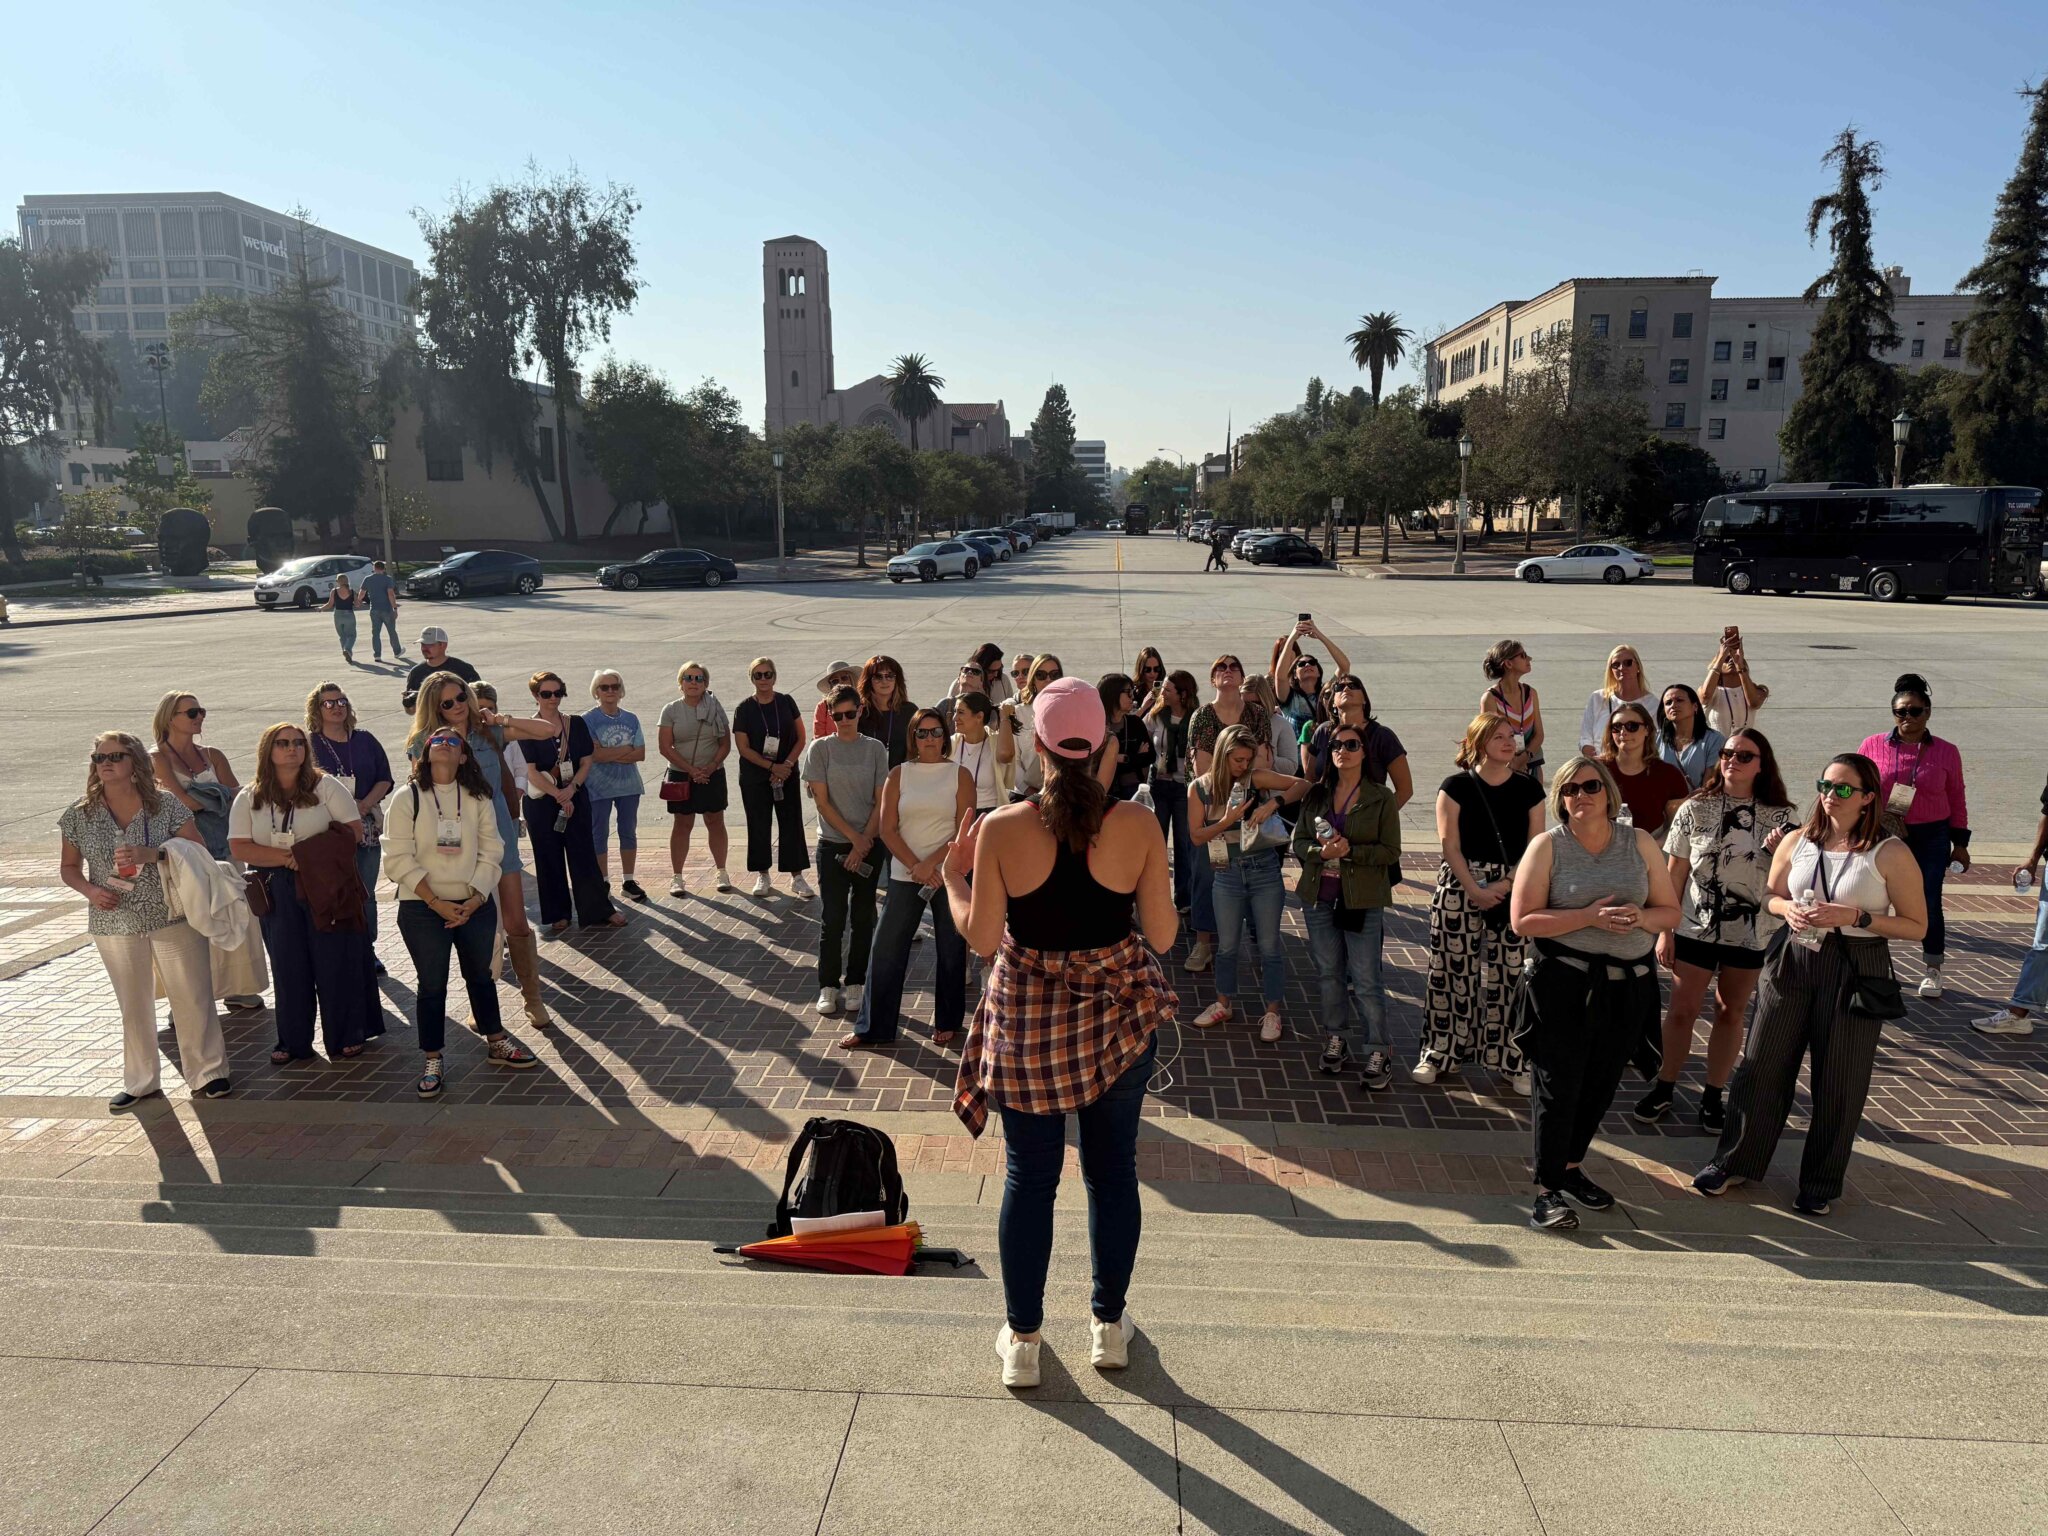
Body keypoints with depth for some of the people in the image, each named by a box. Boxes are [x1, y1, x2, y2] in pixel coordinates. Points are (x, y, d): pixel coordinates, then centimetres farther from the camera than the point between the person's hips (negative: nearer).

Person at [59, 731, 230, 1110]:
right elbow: (69, 867, 10)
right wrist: (90, 891, -10)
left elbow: (198, 850, -8)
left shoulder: (166, 804, -7)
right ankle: (140, 1082, 27)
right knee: (133, 1005, 13)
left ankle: (208, 1072, 17)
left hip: (173, 917, -2)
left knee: (193, 998, 3)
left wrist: (151, 854, -22)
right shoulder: (80, 815, 0)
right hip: (115, 922, 2)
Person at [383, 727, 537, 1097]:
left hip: (475, 905, 3)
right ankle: (432, 1062, 17)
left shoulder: (478, 798, 3)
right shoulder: (407, 798, -5)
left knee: (481, 975, 16)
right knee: (431, 984, 4)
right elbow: (399, 859, -10)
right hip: (422, 909, -2)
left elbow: (491, 852, 0)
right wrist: (436, 902, -16)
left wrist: (474, 901, -12)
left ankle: (496, 1042, 33)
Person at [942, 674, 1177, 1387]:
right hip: (1118, 1013, 1)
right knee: (1112, 1171, 16)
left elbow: (981, 938, -9)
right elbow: (1163, 936, -6)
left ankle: (1022, 1340, 25)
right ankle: (1110, 1327, 32)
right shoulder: (1138, 825, -11)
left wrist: (953, 875, 6)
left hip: (1029, 1019, -1)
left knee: (1029, 1177, 12)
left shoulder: (1001, 829, -14)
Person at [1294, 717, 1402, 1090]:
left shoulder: (1381, 799, -4)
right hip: (1319, 896, 4)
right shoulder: (1315, 795, 7)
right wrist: (1320, 851, -14)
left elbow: (1391, 852, -7)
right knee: (1328, 973, 13)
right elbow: (1298, 842, 7)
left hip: (1363, 901, -4)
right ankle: (1335, 1040, 28)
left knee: (1365, 980, -2)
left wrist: (1349, 851, -20)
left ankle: (1377, 1053, 8)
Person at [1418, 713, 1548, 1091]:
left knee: (1509, 974, 3)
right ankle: (1440, 1053, 16)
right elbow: (1450, 844, -5)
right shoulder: (1456, 786, -2)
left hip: (1514, 890, 2)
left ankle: (1512, 1060, 15)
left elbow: (1535, 846, 2)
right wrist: (1475, 890, -14)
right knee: (1452, 971, 4)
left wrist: (1504, 885, -10)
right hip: (1459, 886, -1)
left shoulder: (1528, 787, 4)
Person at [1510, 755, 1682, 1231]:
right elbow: (1522, 920, -12)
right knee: (1558, 1086, -1)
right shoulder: (1547, 845, -6)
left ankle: (1570, 1166, 35)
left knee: (1601, 1084, 15)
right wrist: (1589, 916, -21)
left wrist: (1639, 917, -15)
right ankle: (1547, 1190, 7)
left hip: (1628, 986, 4)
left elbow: (1670, 911, 7)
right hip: (1563, 983, -4)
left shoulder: (1639, 842, 5)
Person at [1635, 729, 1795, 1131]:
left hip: (1751, 933, 1)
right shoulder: (1695, 809, -4)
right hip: (1696, 929, -1)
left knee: (1731, 1014, 12)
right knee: (1682, 1010, 5)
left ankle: (1713, 1096, 24)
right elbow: (1675, 875, -1)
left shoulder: (1779, 816, -3)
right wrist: (1666, 931, -3)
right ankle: (1664, 1089, 20)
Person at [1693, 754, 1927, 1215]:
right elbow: (1770, 896, 16)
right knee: (1762, 1067, 7)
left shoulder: (1890, 853, -8)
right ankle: (1736, 1162, 21)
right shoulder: (1798, 842, 3)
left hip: (1855, 972, -3)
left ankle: (1821, 1183, 25)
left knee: (1838, 1082, 7)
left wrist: (1855, 917, -18)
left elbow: (1916, 926, -6)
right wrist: (1789, 909, -7)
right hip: (1793, 963, 3)